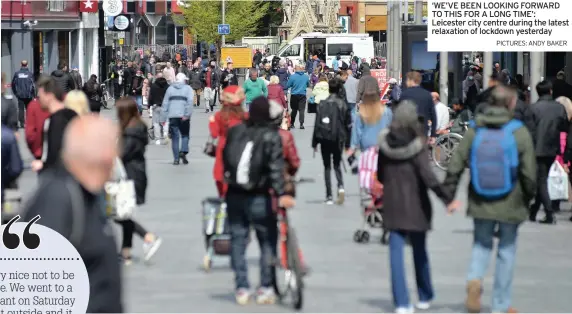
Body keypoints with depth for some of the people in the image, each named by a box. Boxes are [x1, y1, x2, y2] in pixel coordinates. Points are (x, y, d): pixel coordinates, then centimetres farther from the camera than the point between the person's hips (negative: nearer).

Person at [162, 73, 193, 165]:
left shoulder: (170, 88, 14)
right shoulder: (188, 88, 5)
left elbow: (165, 103, 10)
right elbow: (190, 101, -10)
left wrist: (165, 115, 10)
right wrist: (187, 114, -12)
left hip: (172, 116, 2)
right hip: (183, 116, -2)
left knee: (175, 137, 6)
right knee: (185, 135, 11)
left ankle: (176, 158, 3)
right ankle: (183, 151, -12)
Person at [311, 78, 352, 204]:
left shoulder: (322, 104, -5)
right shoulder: (342, 104, -4)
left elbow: (317, 124, -4)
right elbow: (348, 123, -3)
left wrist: (314, 142, 3)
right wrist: (347, 143, 5)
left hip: (324, 138, 0)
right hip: (338, 139, 0)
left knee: (327, 167, 9)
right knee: (337, 165, 16)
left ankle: (329, 196, 5)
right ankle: (340, 186, -11)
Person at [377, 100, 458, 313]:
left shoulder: (385, 144, -3)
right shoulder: (417, 146, -15)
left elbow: (380, 175, 7)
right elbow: (428, 176, -22)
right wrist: (448, 198, -19)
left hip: (393, 205, 2)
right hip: (415, 206, -2)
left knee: (396, 252, 2)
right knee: (419, 251, 15)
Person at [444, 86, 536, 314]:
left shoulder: (474, 131, -5)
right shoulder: (520, 133, -11)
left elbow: (455, 165, -5)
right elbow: (529, 172, -10)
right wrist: (529, 196, 7)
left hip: (481, 203, 2)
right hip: (510, 205, -2)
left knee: (482, 244, 19)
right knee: (507, 250, 11)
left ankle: (474, 280, -11)